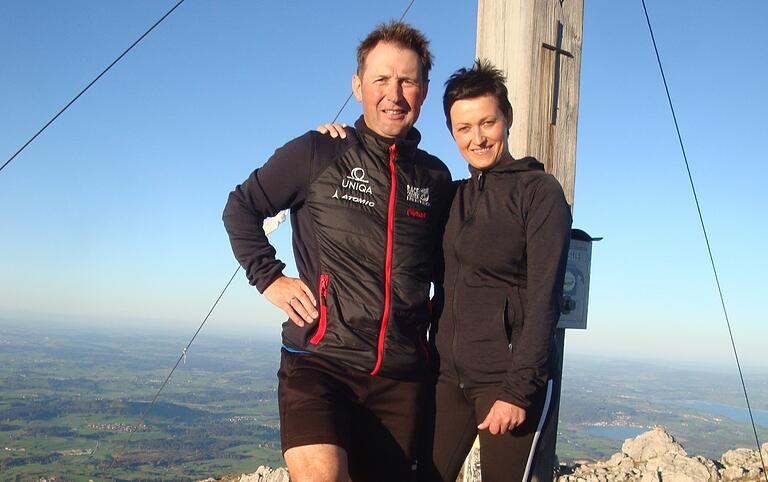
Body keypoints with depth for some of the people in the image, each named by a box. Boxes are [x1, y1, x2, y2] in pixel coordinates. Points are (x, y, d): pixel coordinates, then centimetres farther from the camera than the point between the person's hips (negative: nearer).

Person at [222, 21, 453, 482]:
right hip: (320, 361, -4)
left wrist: (435, 319, 11)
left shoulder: (435, 178, 10)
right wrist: (270, 278, -1)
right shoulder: (317, 154, -1)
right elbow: (241, 209, 8)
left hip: (402, 375, 4)